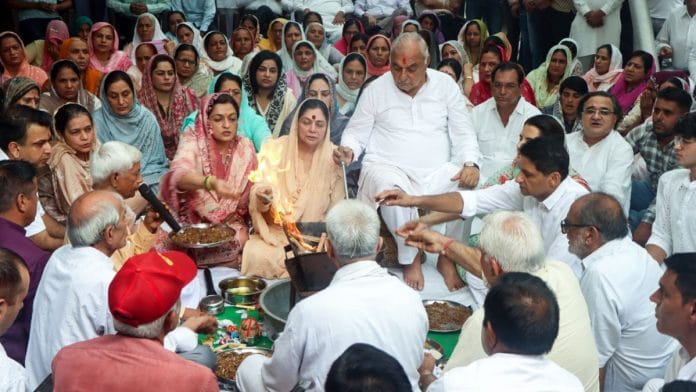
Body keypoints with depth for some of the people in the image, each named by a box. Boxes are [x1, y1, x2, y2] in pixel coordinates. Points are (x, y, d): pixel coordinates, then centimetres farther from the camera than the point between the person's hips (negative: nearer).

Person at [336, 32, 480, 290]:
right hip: (388, 168, -2)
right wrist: (348, 150, -15)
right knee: (393, 188, -38)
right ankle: (410, 259, -14)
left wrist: (471, 164, -11)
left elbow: (463, 133, 8)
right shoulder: (377, 89, 5)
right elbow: (356, 133, 9)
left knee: (466, 185, -28)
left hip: (437, 171, 2)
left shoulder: (445, 85, 8)